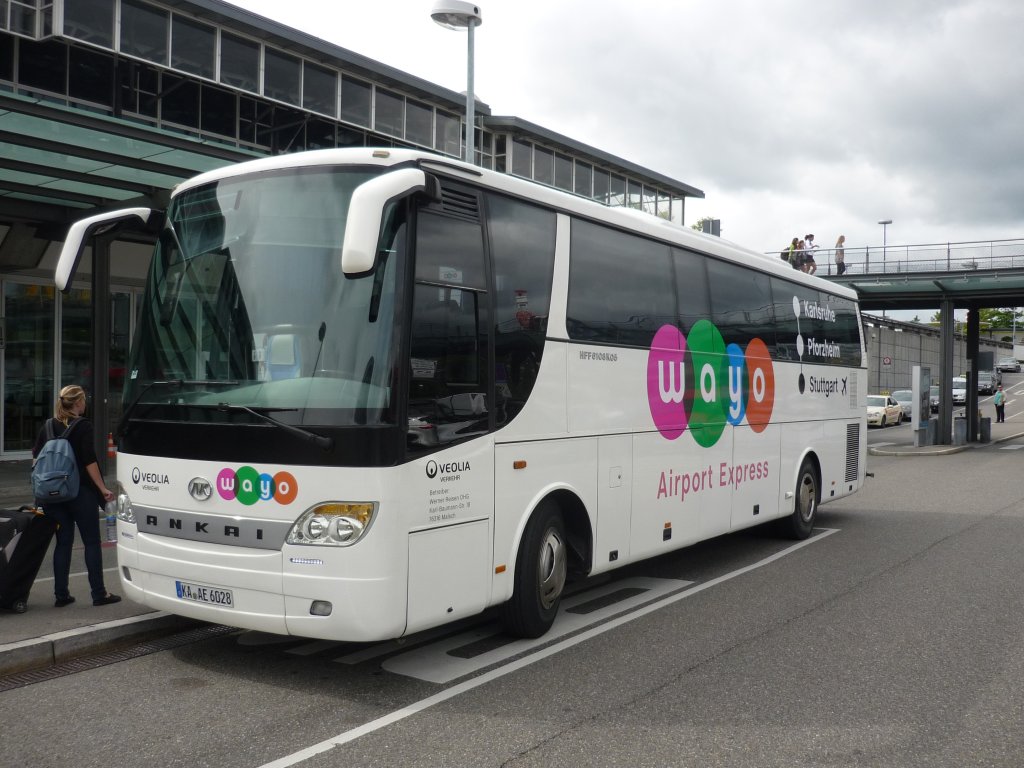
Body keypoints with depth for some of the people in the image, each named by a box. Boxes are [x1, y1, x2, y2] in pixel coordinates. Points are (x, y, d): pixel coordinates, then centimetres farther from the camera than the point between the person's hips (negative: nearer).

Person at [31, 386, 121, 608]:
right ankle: (98, 593, 4)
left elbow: (36, 457, 12)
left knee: (63, 542, 11)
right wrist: (103, 488, -11)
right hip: (81, 493, -5)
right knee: (91, 542, 2)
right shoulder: (83, 426, -10)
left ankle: (61, 594, 12)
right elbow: (89, 461, -15)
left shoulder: (48, 427, 8)